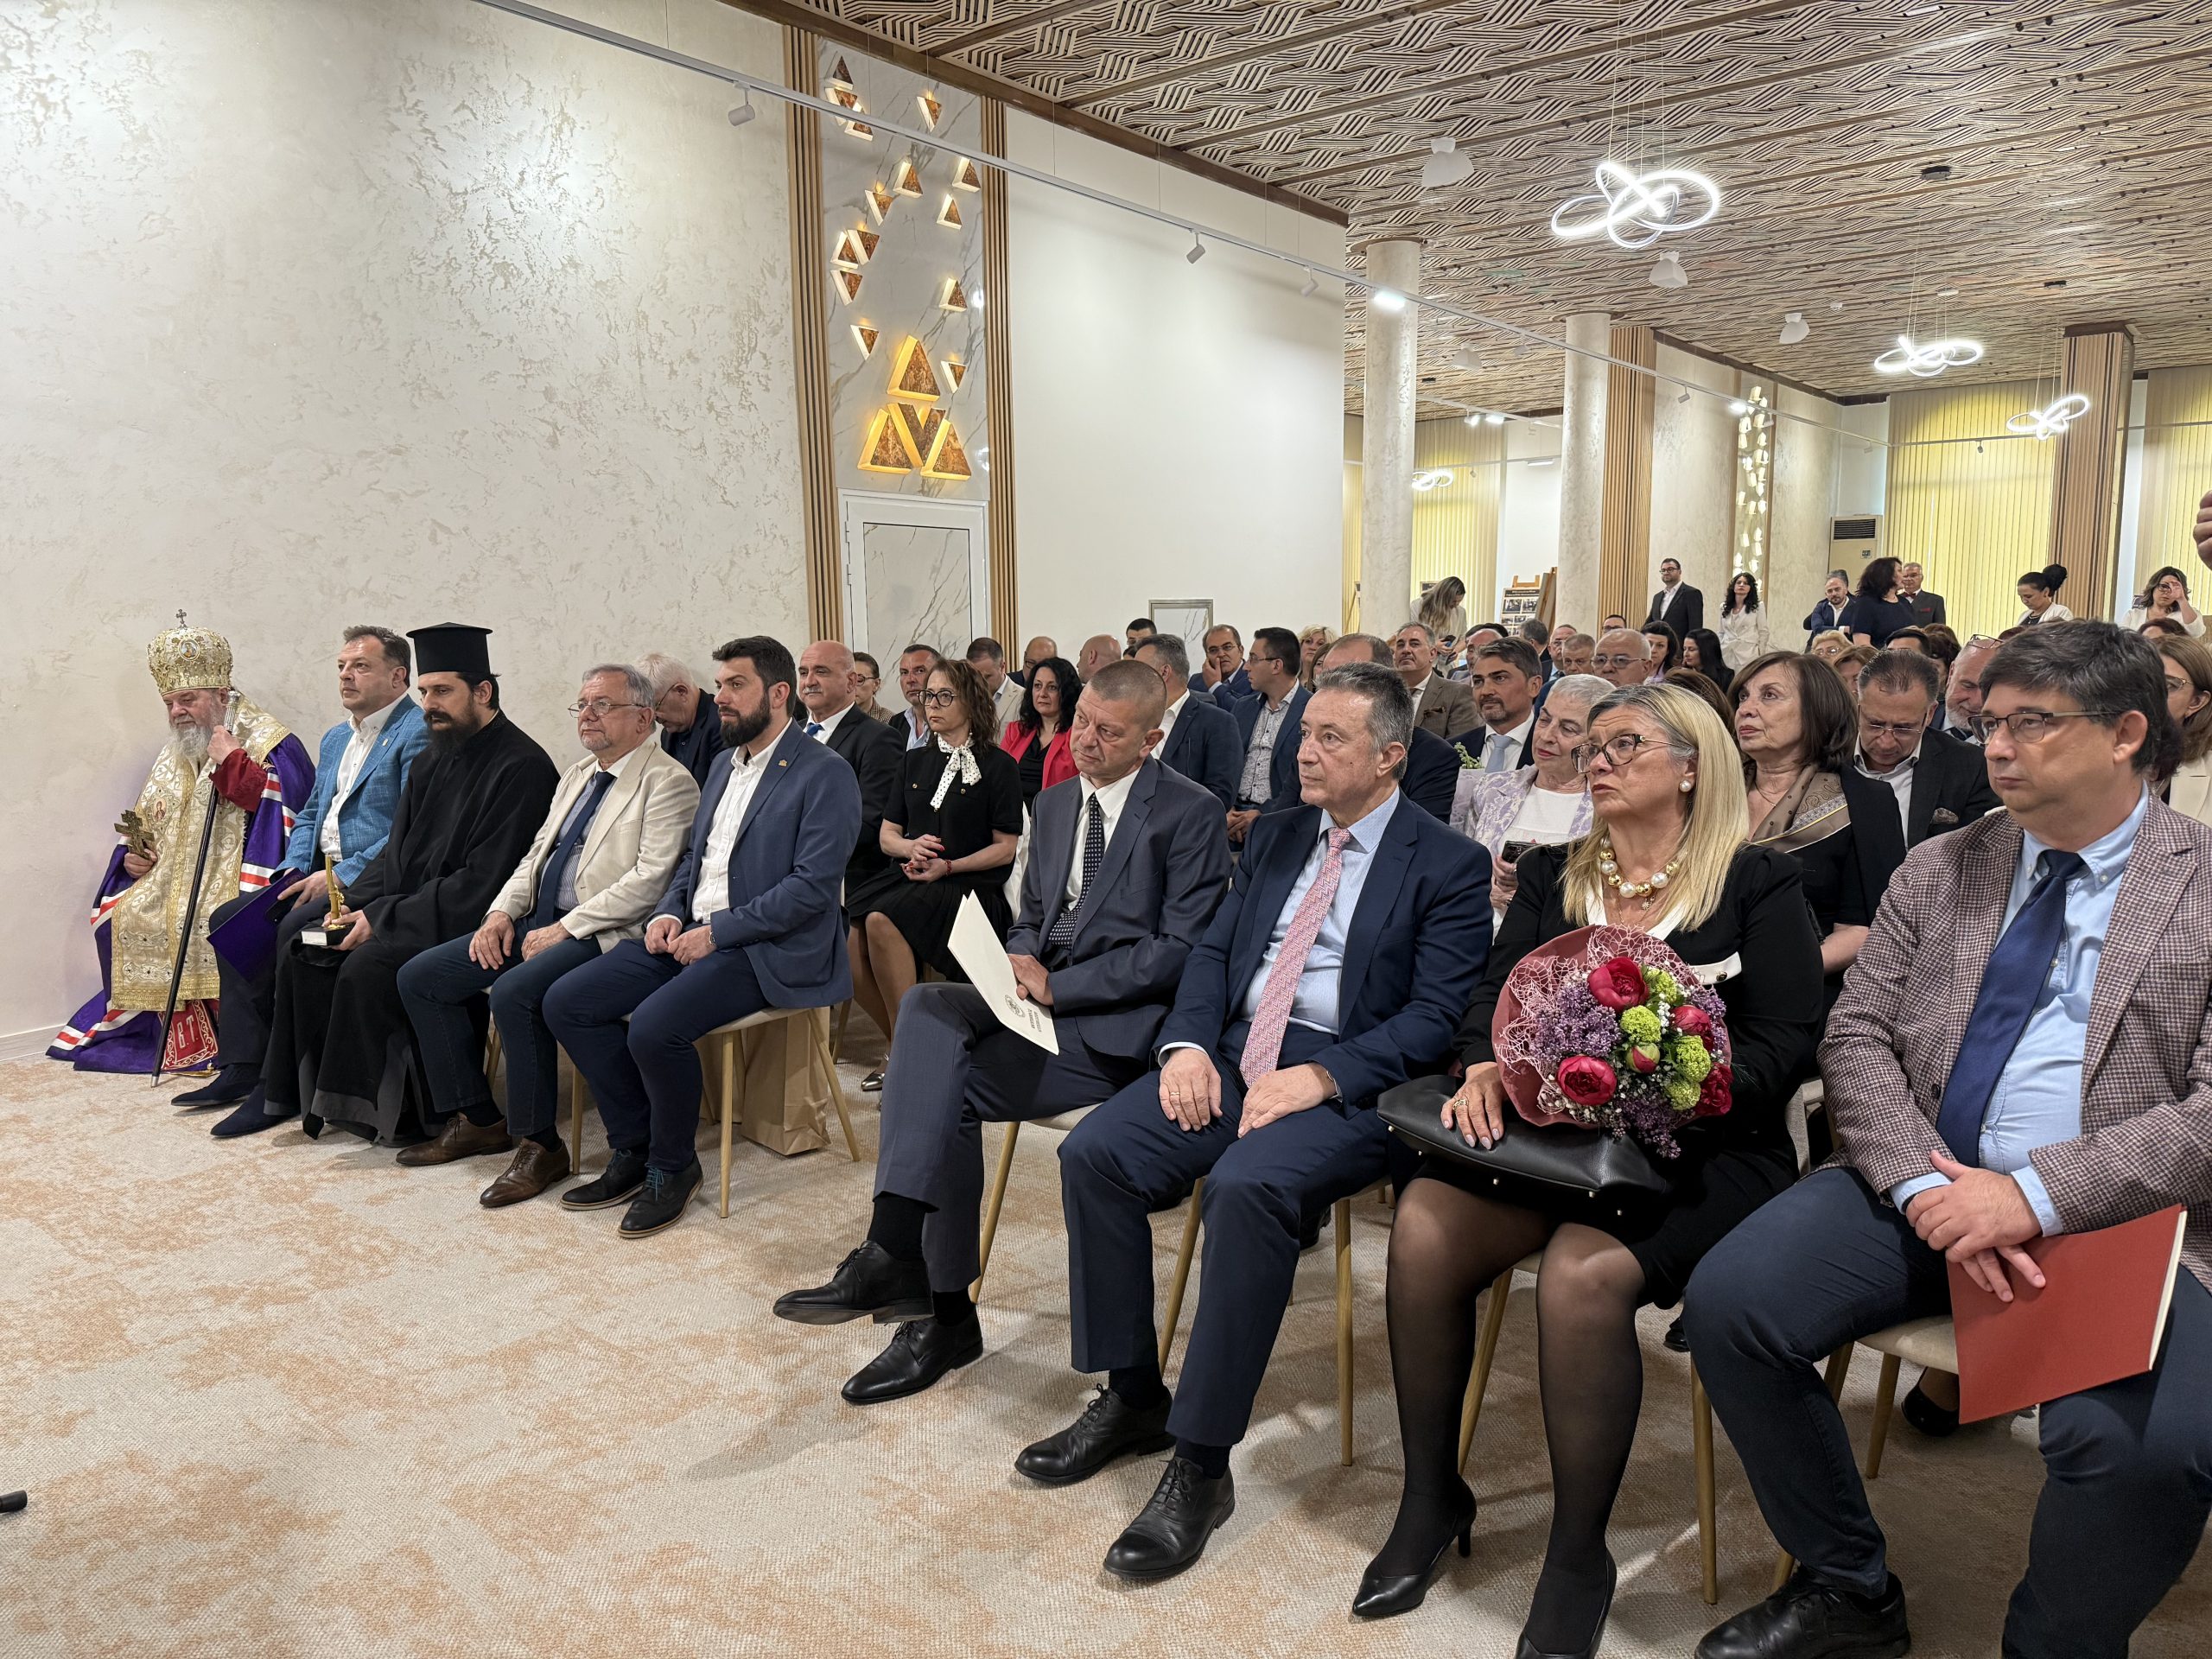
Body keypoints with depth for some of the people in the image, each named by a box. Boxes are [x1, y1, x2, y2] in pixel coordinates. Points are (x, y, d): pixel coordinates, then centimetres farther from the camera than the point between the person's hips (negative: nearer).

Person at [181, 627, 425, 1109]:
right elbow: (309, 816, 25)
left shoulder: (418, 734, -11)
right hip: (319, 876, 10)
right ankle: (241, 1066, 0)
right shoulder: (335, 738, 21)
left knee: (290, 930, -28)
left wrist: (341, 876, -21)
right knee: (228, 919, -2)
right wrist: (293, 872, 5)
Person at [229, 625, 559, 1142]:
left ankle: (358, 1107, -9)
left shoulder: (521, 767, -16)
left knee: (367, 966, -27)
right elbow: (396, 852, 18)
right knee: (303, 952, -4)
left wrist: (384, 919, -18)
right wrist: (357, 905, -2)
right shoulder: (431, 762, 13)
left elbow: (482, 883, -20)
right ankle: (295, 1091, 3)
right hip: (407, 910, 9)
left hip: (467, 924, -9)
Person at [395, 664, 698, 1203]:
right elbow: (537, 855, 22)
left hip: (604, 934, -9)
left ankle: (539, 1144, -15)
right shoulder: (576, 776, 20)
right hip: (537, 921, 9)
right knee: (419, 977, 1)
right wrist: (502, 911, 3)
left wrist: (565, 927, -19)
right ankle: (476, 1119, 10)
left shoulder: (668, 782, -8)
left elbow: (651, 880, -18)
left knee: (515, 993, -32)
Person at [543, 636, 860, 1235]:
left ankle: (672, 1167, -4)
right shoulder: (724, 764, 18)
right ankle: (633, 1150, 8)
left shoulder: (826, 775, -10)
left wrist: (717, 933, -18)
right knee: (566, 1002, -4)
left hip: (766, 949, -8)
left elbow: (813, 884, -18)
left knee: (654, 1025, -30)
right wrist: (669, 912, 2)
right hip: (690, 933, 9)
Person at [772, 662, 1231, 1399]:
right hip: (1044, 997, 7)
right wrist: (1020, 962, -3)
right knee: (927, 1006, -23)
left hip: (1119, 1024, -7)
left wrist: (1056, 985, -16)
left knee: (943, 1083, -23)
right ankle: (895, 1252, -24)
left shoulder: (1191, 814, -6)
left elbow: (1180, 948, -12)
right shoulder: (1054, 803, 16)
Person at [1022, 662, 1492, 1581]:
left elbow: (1436, 1017, -10)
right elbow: (1213, 951, 15)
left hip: (1344, 1082, -6)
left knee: (1247, 1185, -35)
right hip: (1229, 1057, 6)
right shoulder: (1276, 836, 17)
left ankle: (1201, 1463, -20)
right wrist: (1187, 1043, -5)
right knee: (1091, 1152, -15)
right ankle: (1131, 1397, 3)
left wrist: (1320, 1077, -21)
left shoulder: (1450, 865, -2)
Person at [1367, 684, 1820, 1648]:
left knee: (1584, 1272, -33)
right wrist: (1486, 1067, -15)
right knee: (1423, 1223, -24)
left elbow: (1786, 1044, -6)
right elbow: (1494, 998, 8)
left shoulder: (1757, 884, 2)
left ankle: (1577, 1559, -11)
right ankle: (1431, 1496, -4)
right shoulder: (1551, 877, 16)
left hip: (1696, 1150, -4)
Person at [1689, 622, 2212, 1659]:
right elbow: (1856, 1038, 7)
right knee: (1727, 1303, -18)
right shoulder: (1938, 871, 12)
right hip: (1928, 1186, 4)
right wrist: (1923, 1184, -11)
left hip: (2118, 1216, -3)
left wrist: (2038, 1195, -20)